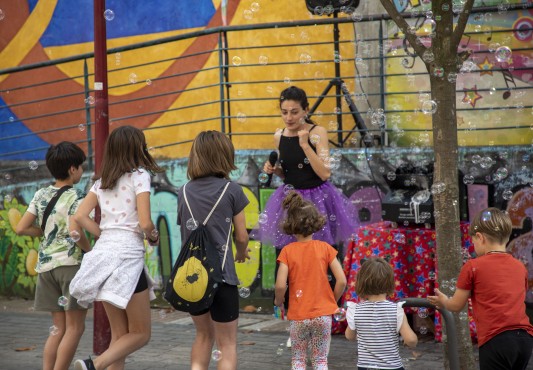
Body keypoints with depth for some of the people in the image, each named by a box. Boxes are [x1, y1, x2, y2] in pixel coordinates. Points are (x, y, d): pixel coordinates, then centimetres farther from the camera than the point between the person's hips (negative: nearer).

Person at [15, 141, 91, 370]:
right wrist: (90, 252, -5)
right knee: (75, 327, 0)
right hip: (70, 263, -7)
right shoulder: (75, 197, -9)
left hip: (45, 265, 7)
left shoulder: (41, 195, 9)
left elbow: (21, 228, 7)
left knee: (58, 328, 12)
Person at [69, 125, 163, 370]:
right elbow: (145, 223, -12)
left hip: (103, 250, 7)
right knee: (140, 334, 1)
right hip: (128, 253, -7)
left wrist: (106, 236, 11)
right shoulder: (139, 176, -5)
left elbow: (80, 216, 5)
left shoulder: (102, 182, 14)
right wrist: (153, 237, 8)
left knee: (119, 334, 12)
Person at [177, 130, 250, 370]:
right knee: (227, 343, 5)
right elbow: (241, 236, 1)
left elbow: (184, 231, 12)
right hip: (221, 274, -4)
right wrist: (241, 254, 22)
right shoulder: (231, 190, -4)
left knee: (203, 335, 23)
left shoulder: (184, 192, 6)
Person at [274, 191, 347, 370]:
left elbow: (280, 285, -15)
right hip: (323, 314, 1)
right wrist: (333, 300, 9)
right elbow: (342, 281, -8)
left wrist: (278, 301, 5)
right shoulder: (325, 248, -3)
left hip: (298, 316, -1)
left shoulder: (287, 251, -7)